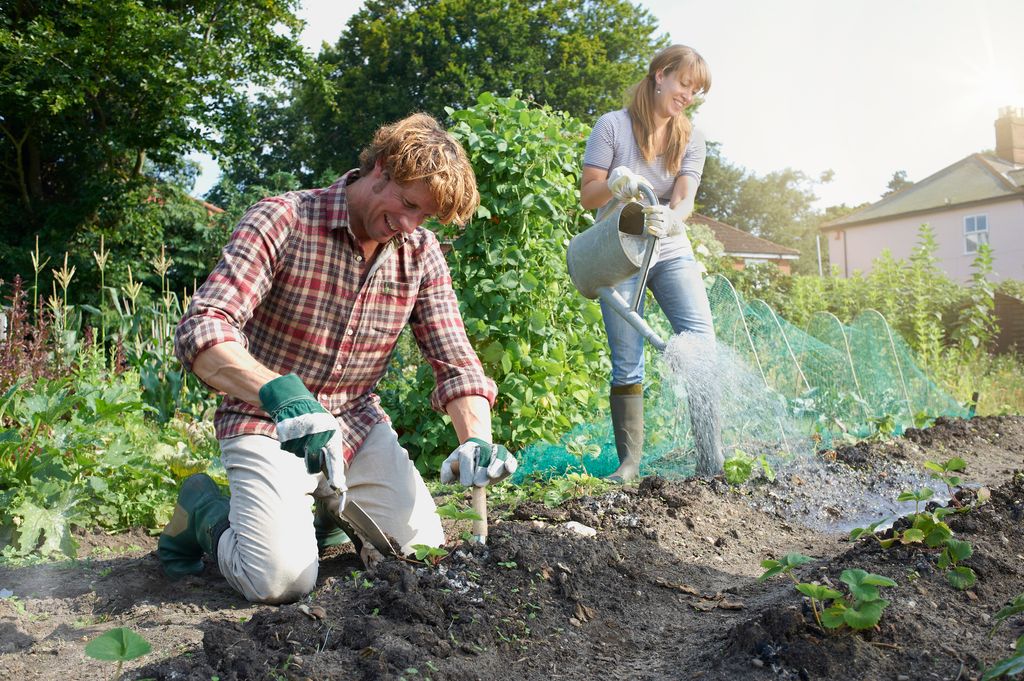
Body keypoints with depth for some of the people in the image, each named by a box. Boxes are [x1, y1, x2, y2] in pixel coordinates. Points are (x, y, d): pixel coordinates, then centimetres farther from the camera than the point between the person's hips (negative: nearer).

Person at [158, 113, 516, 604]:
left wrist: (476, 440, -23)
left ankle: (331, 503, 27)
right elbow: (200, 331, -28)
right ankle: (204, 509, 12)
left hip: (357, 424, 5)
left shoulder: (421, 253, -2)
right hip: (268, 422, -5)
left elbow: (455, 362, -3)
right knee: (284, 580, -20)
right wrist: (277, 392, -46)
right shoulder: (281, 221, -18)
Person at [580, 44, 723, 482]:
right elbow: (587, 196, -5)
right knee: (627, 364, -4)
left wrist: (671, 218, -32)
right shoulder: (613, 126, -3)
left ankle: (712, 462, -11)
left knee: (702, 344, -13)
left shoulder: (690, 139, 7)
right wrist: (614, 184, -29)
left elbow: (684, 199, -8)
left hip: (671, 252, 3)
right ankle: (629, 463, 3)